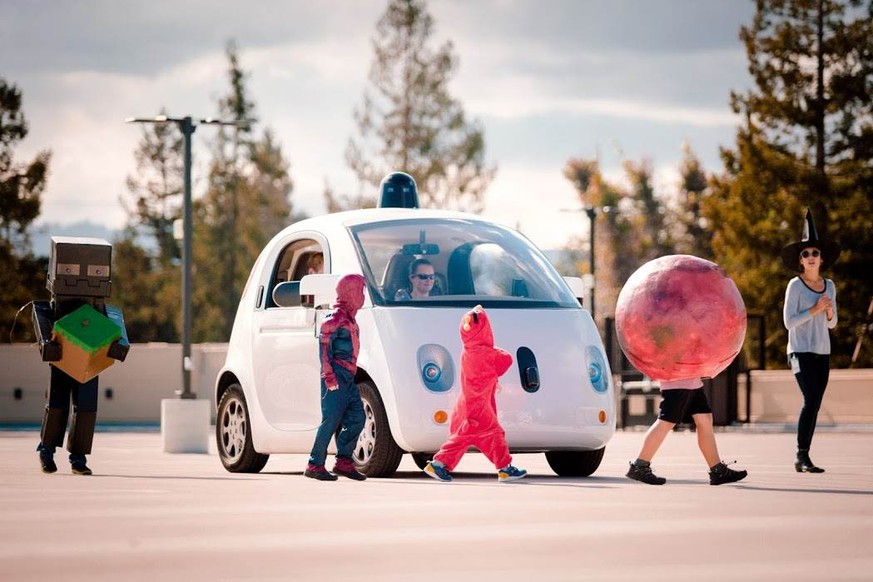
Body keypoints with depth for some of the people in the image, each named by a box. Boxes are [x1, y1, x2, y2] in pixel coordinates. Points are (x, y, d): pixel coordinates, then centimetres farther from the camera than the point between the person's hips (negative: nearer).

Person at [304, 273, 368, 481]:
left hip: (348, 378, 10)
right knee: (331, 421, -9)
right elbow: (324, 346, -16)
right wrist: (329, 375, -21)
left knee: (357, 418, 6)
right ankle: (315, 465, -5)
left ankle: (343, 461, 12)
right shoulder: (336, 318, -11)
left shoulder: (349, 318, 18)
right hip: (336, 378, -10)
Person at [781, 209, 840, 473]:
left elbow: (832, 323, 16)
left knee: (814, 405, 4)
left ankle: (804, 457, 8)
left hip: (822, 352, 6)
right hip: (801, 351, -6)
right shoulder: (795, 286, -6)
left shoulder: (830, 286, 11)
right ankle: (802, 457, -15)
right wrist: (814, 310, -16)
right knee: (810, 400, -16)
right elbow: (789, 321, -10)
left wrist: (830, 312, -5)